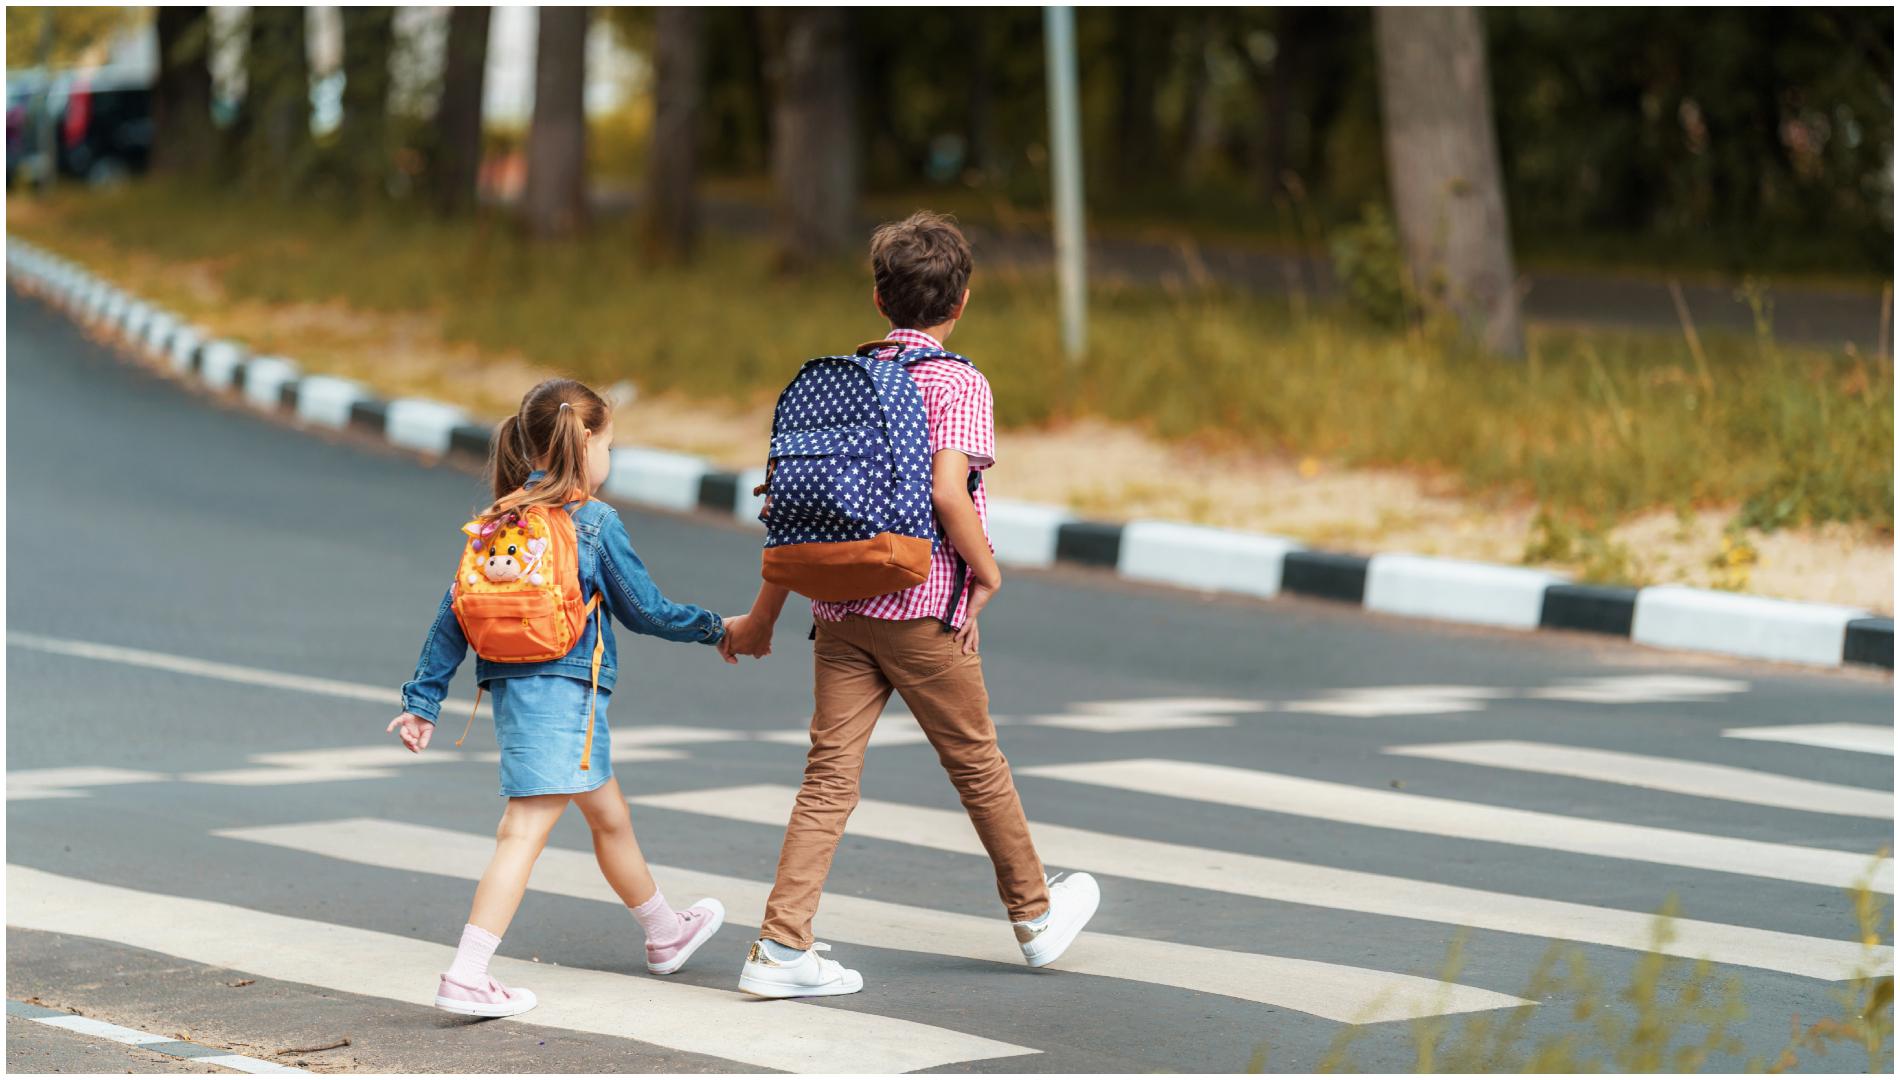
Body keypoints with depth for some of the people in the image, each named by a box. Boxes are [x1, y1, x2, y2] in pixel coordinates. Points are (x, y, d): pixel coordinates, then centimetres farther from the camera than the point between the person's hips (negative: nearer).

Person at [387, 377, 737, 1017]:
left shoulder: (499, 523, 10)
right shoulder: (593, 522, -7)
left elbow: (452, 615, 8)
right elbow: (645, 610, -1)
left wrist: (422, 699, 11)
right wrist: (716, 629, 14)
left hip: (511, 689, 7)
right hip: (563, 688, -7)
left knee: (609, 815, 22)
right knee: (525, 831, -10)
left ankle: (666, 933, 40)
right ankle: (466, 977, -19)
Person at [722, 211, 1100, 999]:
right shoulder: (958, 382, -8)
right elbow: (947, 492, -23)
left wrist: (764, 614, 16)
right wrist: (987, 571, -6)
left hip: (840, 606, 5)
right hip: (923, 608, -5)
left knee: (829, 774, 2)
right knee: (976, 763, 12)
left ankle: (782, 947, -6)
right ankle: (1035, 915, 29)